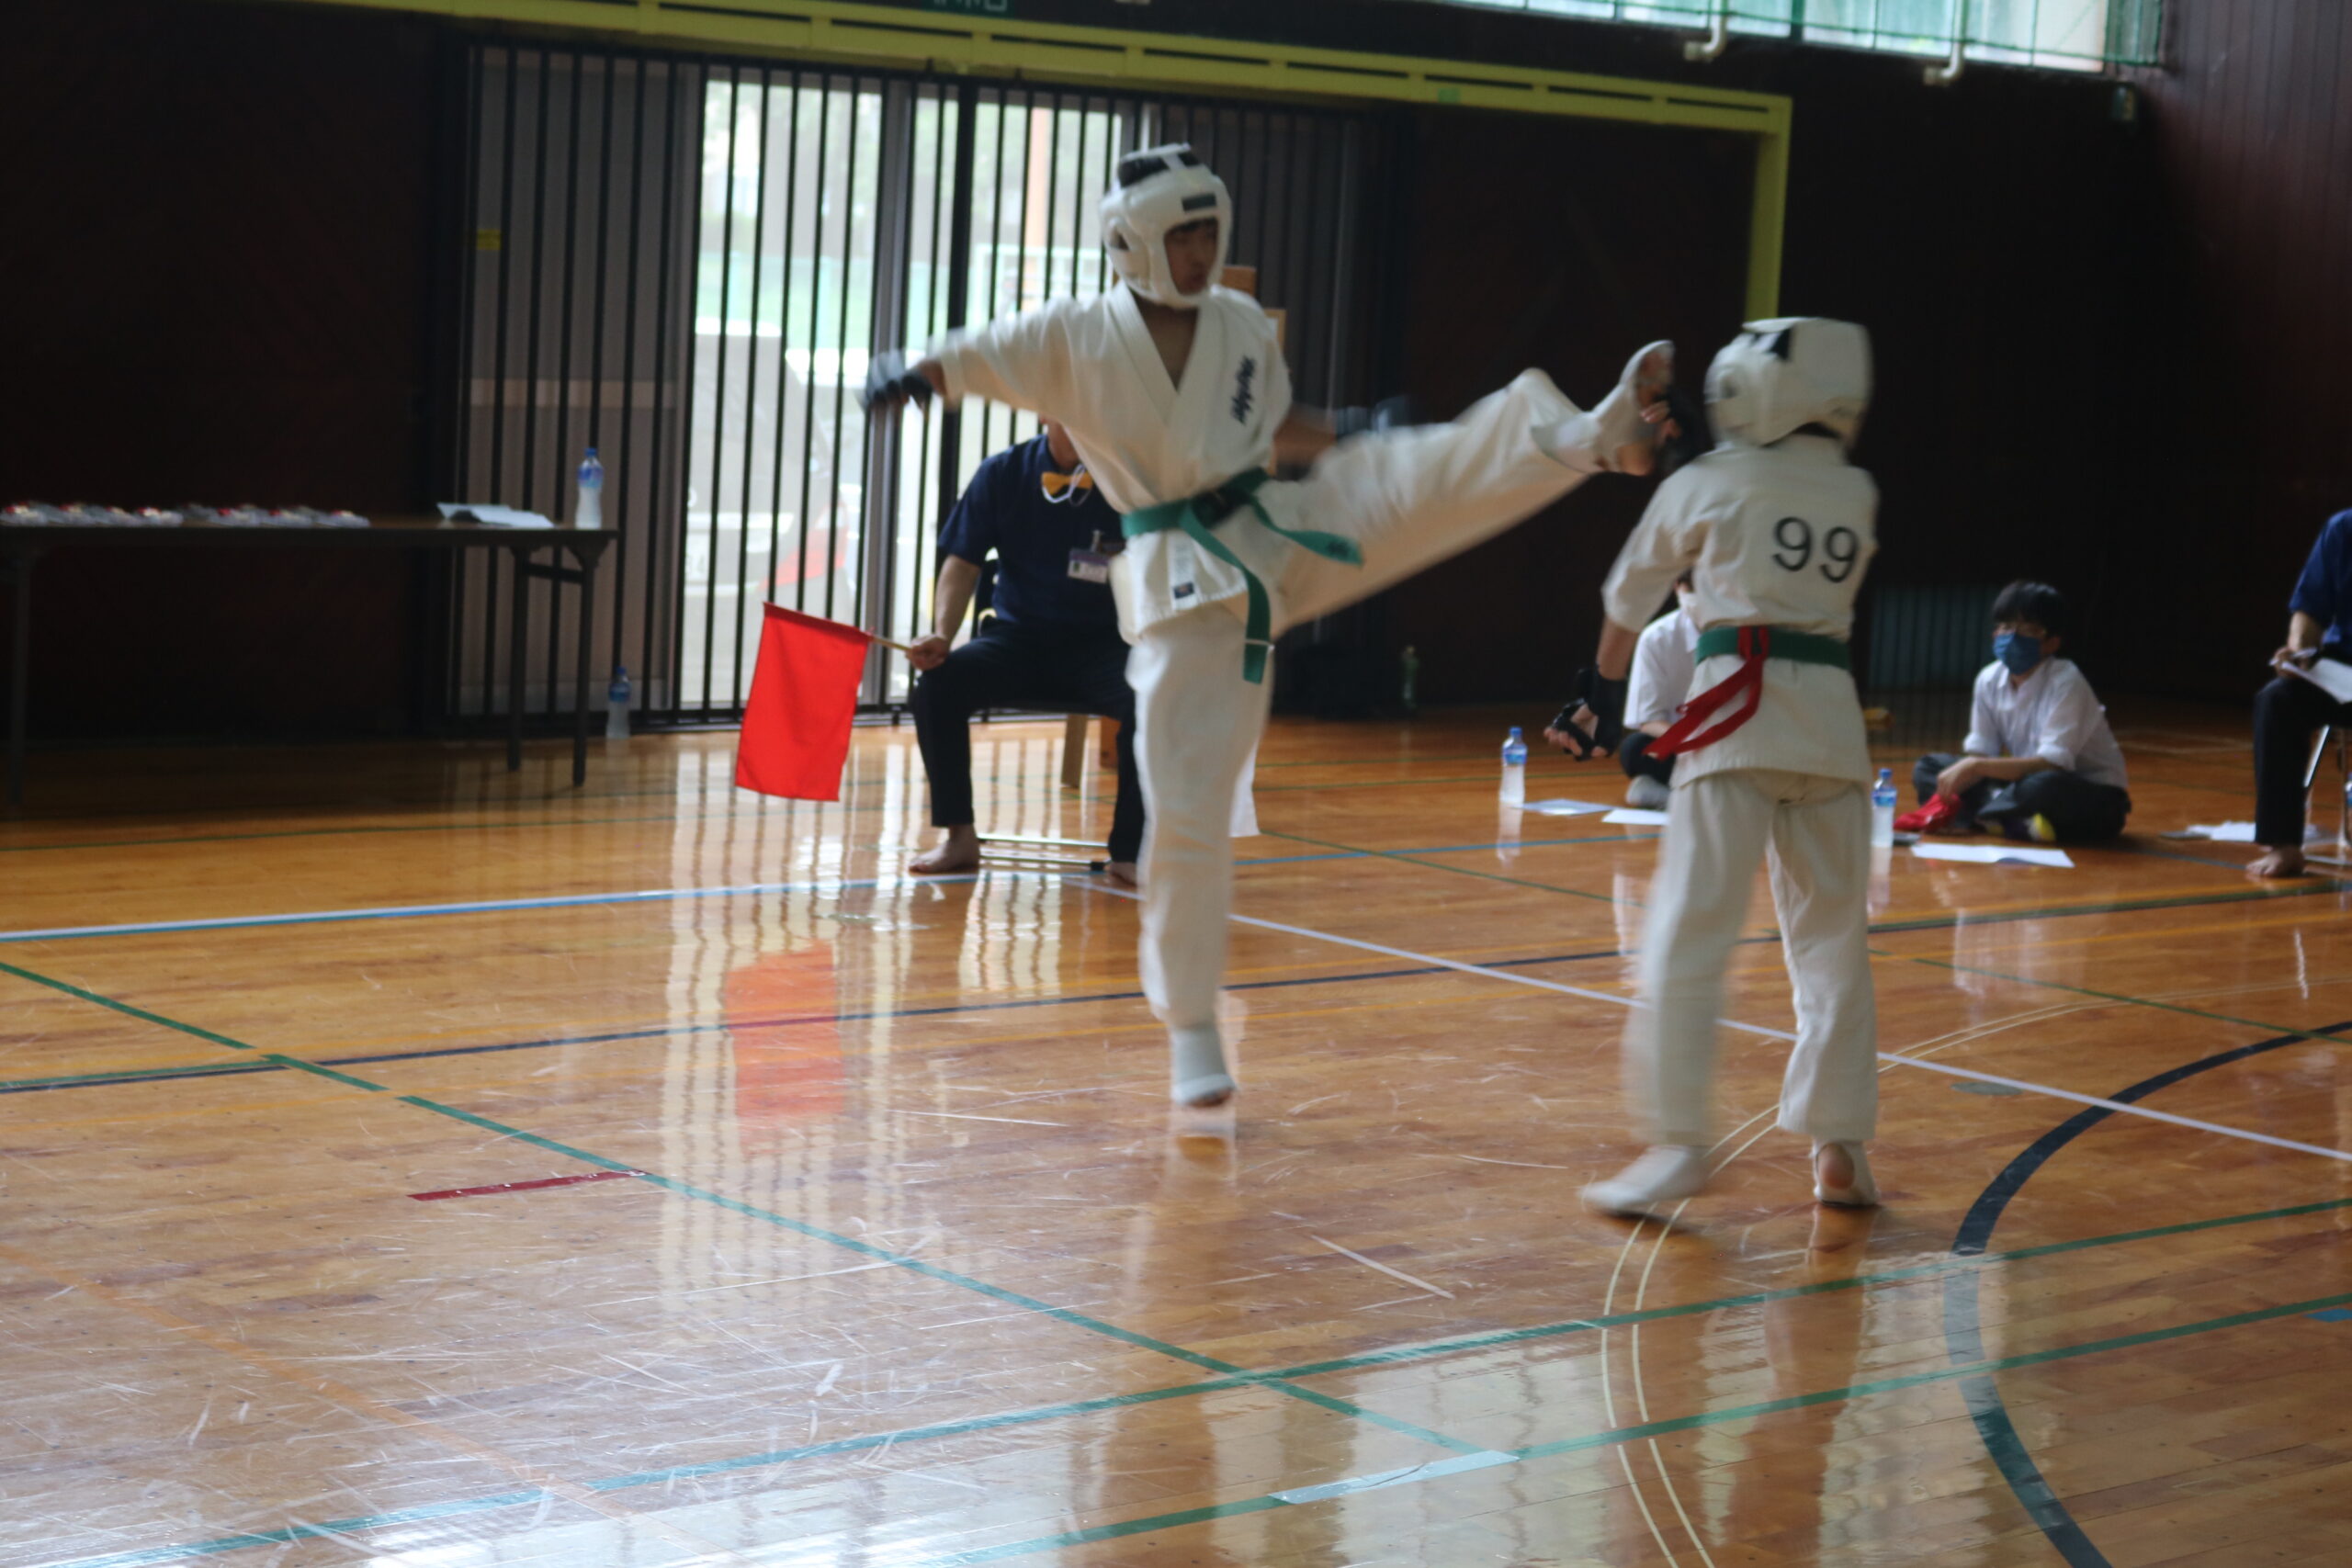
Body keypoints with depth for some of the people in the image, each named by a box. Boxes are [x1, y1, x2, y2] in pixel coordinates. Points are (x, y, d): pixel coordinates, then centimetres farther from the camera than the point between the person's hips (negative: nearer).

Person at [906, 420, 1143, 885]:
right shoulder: (1002, 475, 1)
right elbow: (962, 563, 2)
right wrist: (941, 636, -15)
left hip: (1101, 644, -2)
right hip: (1018, 637, 2)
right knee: (937, 684, -26)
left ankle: (1129, 851, -14)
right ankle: (959, 837, -8)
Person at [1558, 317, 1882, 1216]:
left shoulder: (1700, 487, 4)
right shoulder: (1858, 496, 12)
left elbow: (1626, 600, 18)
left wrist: (1604, 695, 36)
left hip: (1736, 716, -4)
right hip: (1831, 712, 4)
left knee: (1689, 936, -4)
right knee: (1833, 940, 12)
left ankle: (1680, 1140, -9)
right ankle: (1841, 1149, 13)